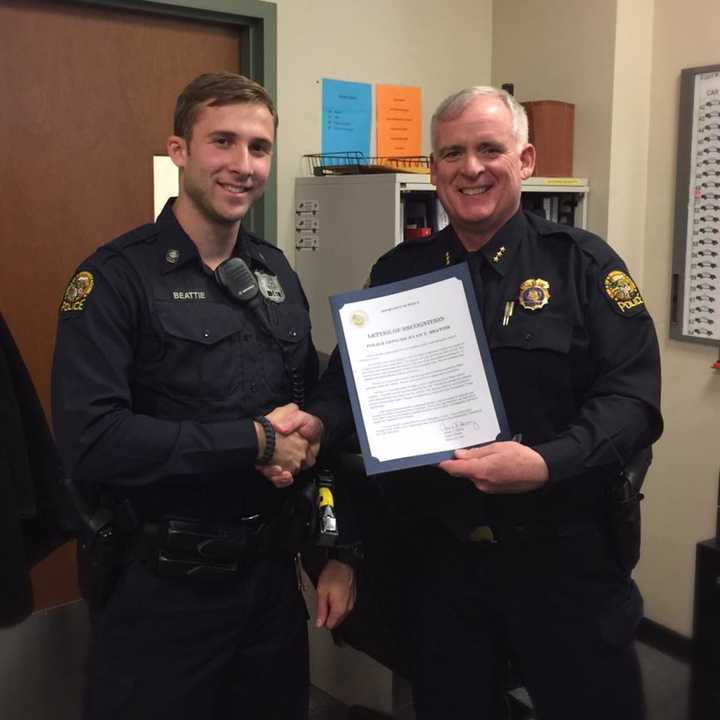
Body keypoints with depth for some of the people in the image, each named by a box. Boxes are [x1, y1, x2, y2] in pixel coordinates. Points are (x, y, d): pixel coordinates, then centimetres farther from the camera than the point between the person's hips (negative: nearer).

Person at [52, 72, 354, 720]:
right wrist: (256, 441, -19)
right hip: (162, 590, -5)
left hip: (272, 573, 6)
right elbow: (90, 441, -24)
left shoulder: (276, 273, 6)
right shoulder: (116, 278, -13)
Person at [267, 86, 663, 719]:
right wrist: (318, 420, -15)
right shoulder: (398, 273, 5)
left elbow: (631, 395, -11)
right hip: (440, 555, 3)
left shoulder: (581, 263, -5)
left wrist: (546, 464, -27)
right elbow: (356, 376, 7)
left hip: (563, 555, -2)